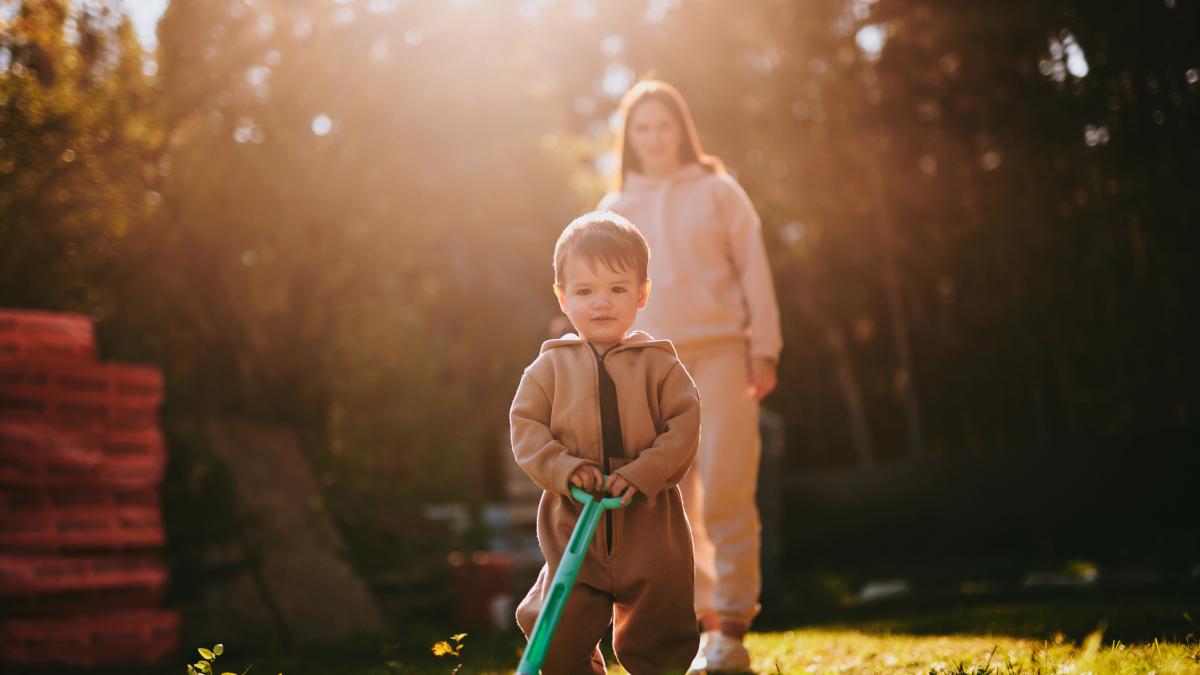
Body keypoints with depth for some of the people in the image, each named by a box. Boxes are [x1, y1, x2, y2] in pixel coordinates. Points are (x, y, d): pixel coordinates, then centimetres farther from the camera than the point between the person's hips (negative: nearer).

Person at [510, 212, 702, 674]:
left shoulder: (658, 363, 0)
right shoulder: (550, 366, 3)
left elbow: (684, 426, -7)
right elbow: (525, 426, -1)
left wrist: (641, 473, -20)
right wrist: (564, 469, -18)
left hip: (650, 523, -1)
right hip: (572, 525, 1)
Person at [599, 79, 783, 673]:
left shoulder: (718, 191, 7)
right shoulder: (616, 209, 13)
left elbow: (753, 272, 4)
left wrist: (763, 350, -4)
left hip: (720, 354, -3)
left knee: (725, 491, -9)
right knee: (673, 501, 3)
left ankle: (734, 625, -2)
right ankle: (705, 623, 11)